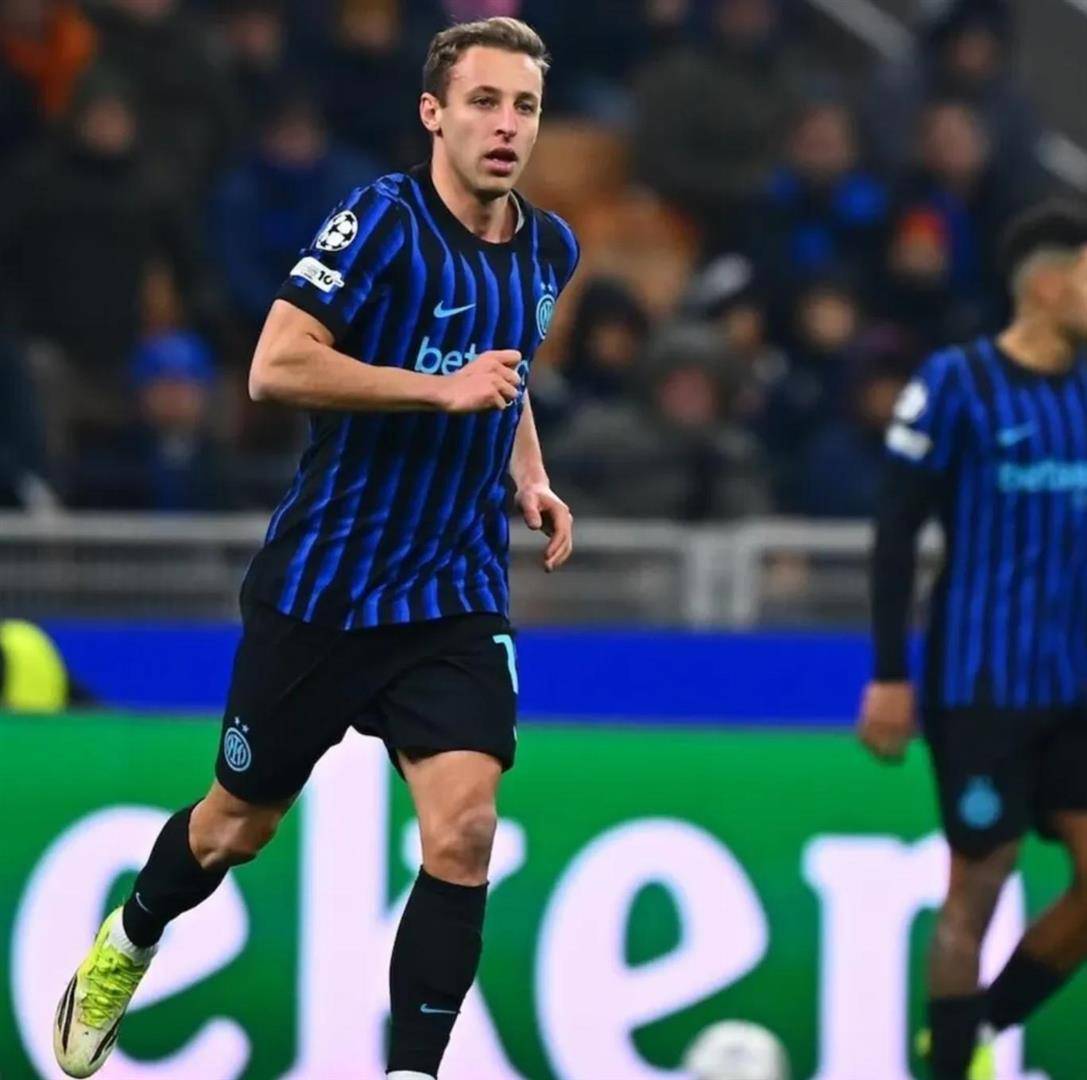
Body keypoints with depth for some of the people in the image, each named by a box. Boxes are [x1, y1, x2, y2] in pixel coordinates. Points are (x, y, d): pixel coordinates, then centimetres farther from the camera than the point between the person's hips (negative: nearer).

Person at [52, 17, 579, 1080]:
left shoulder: (549, 248, 6)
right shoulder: (382, 220, -15)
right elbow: (277, 366, -24)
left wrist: (531, 475, 10)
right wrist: (442, 390, -27)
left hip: (453, 598, 4)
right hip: (320, 585, -4)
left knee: (463, 832, -16)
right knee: (239, 824, 14)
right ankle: (122, 950, 44)